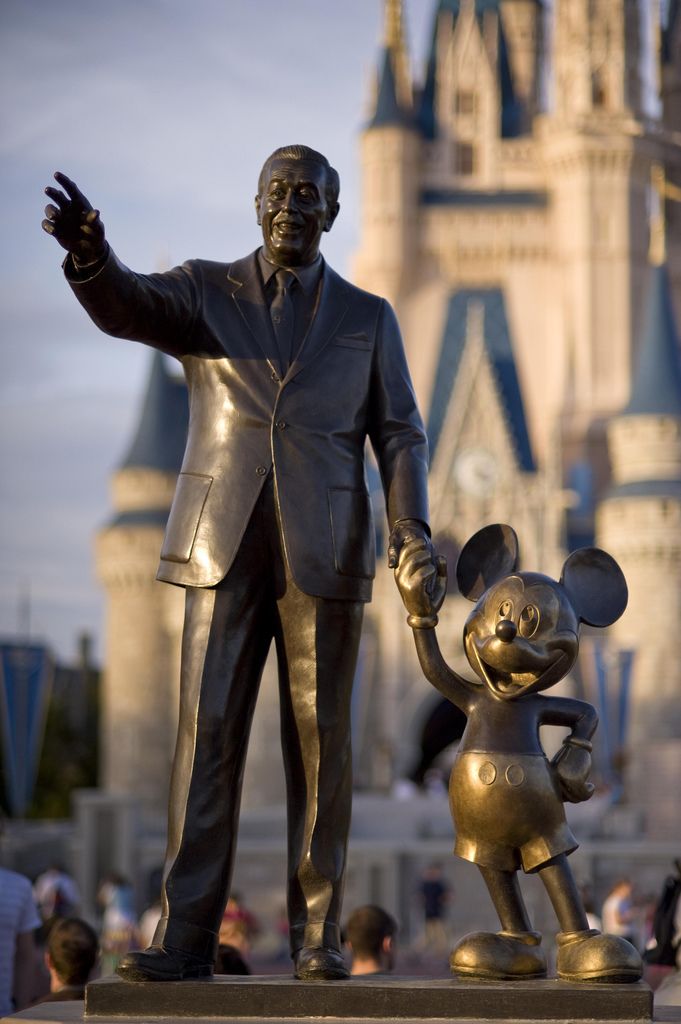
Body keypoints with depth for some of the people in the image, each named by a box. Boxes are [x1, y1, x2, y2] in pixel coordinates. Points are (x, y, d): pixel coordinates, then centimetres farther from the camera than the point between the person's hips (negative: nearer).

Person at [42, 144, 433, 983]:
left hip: (323, 553, 0)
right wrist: (88, 251, -38)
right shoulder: (203, 293, 7)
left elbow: (399, 436, 5)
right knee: (206, 734, -5)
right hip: (224, 550, 0)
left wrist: (412, 533, -13)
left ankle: (316, 936, 6)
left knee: (319, 741, -1)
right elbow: (122, 306, -14)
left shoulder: (367, 318, 10)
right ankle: (185, 937, -5)